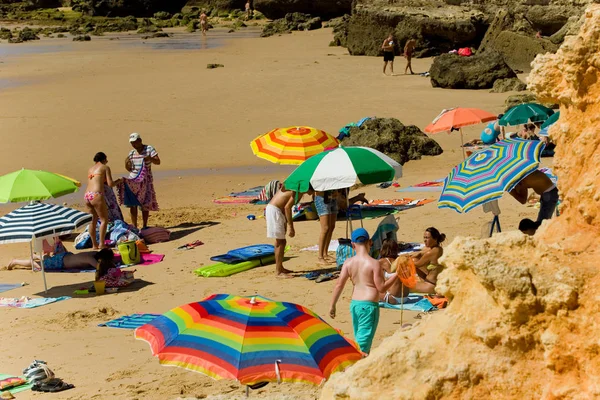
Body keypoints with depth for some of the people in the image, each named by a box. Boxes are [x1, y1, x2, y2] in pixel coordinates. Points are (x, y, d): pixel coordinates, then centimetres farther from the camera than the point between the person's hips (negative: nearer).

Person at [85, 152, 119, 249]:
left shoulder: (90, 169, 24)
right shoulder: (105, 167, 7)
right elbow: (110, 184, 0)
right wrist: (118, 181, 18)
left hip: (87, 196, 6)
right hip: (96, 195, -6)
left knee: (93, 220, 14)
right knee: (104, 219, 2)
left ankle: (94, 244, 17)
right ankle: (101, 244, -4)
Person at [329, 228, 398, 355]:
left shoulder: (348, 263, 0)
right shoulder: (374, 263, -12)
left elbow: (339, 285, -1)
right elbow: (381, 288, -11)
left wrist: (332, 305, 7)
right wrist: (396, 275, -2)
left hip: (354, 303, 6)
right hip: (369, 305, -6)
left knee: (359, 337, 20)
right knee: (364, 340, -5)